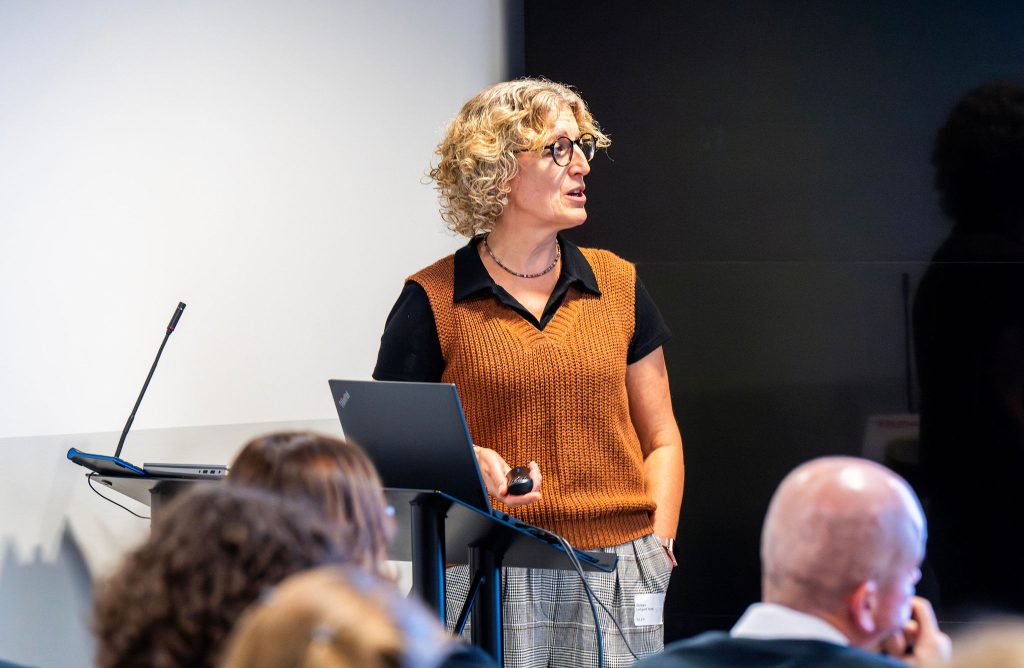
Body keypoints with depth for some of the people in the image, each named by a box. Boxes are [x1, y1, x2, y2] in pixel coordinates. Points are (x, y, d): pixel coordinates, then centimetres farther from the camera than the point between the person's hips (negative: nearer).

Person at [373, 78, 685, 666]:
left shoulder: (617, 286, 11)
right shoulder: (432, 301, 0)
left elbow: (659, 438, 15)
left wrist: (659, 543, 3)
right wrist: (472, 462, -16)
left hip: (617, 573, 3)